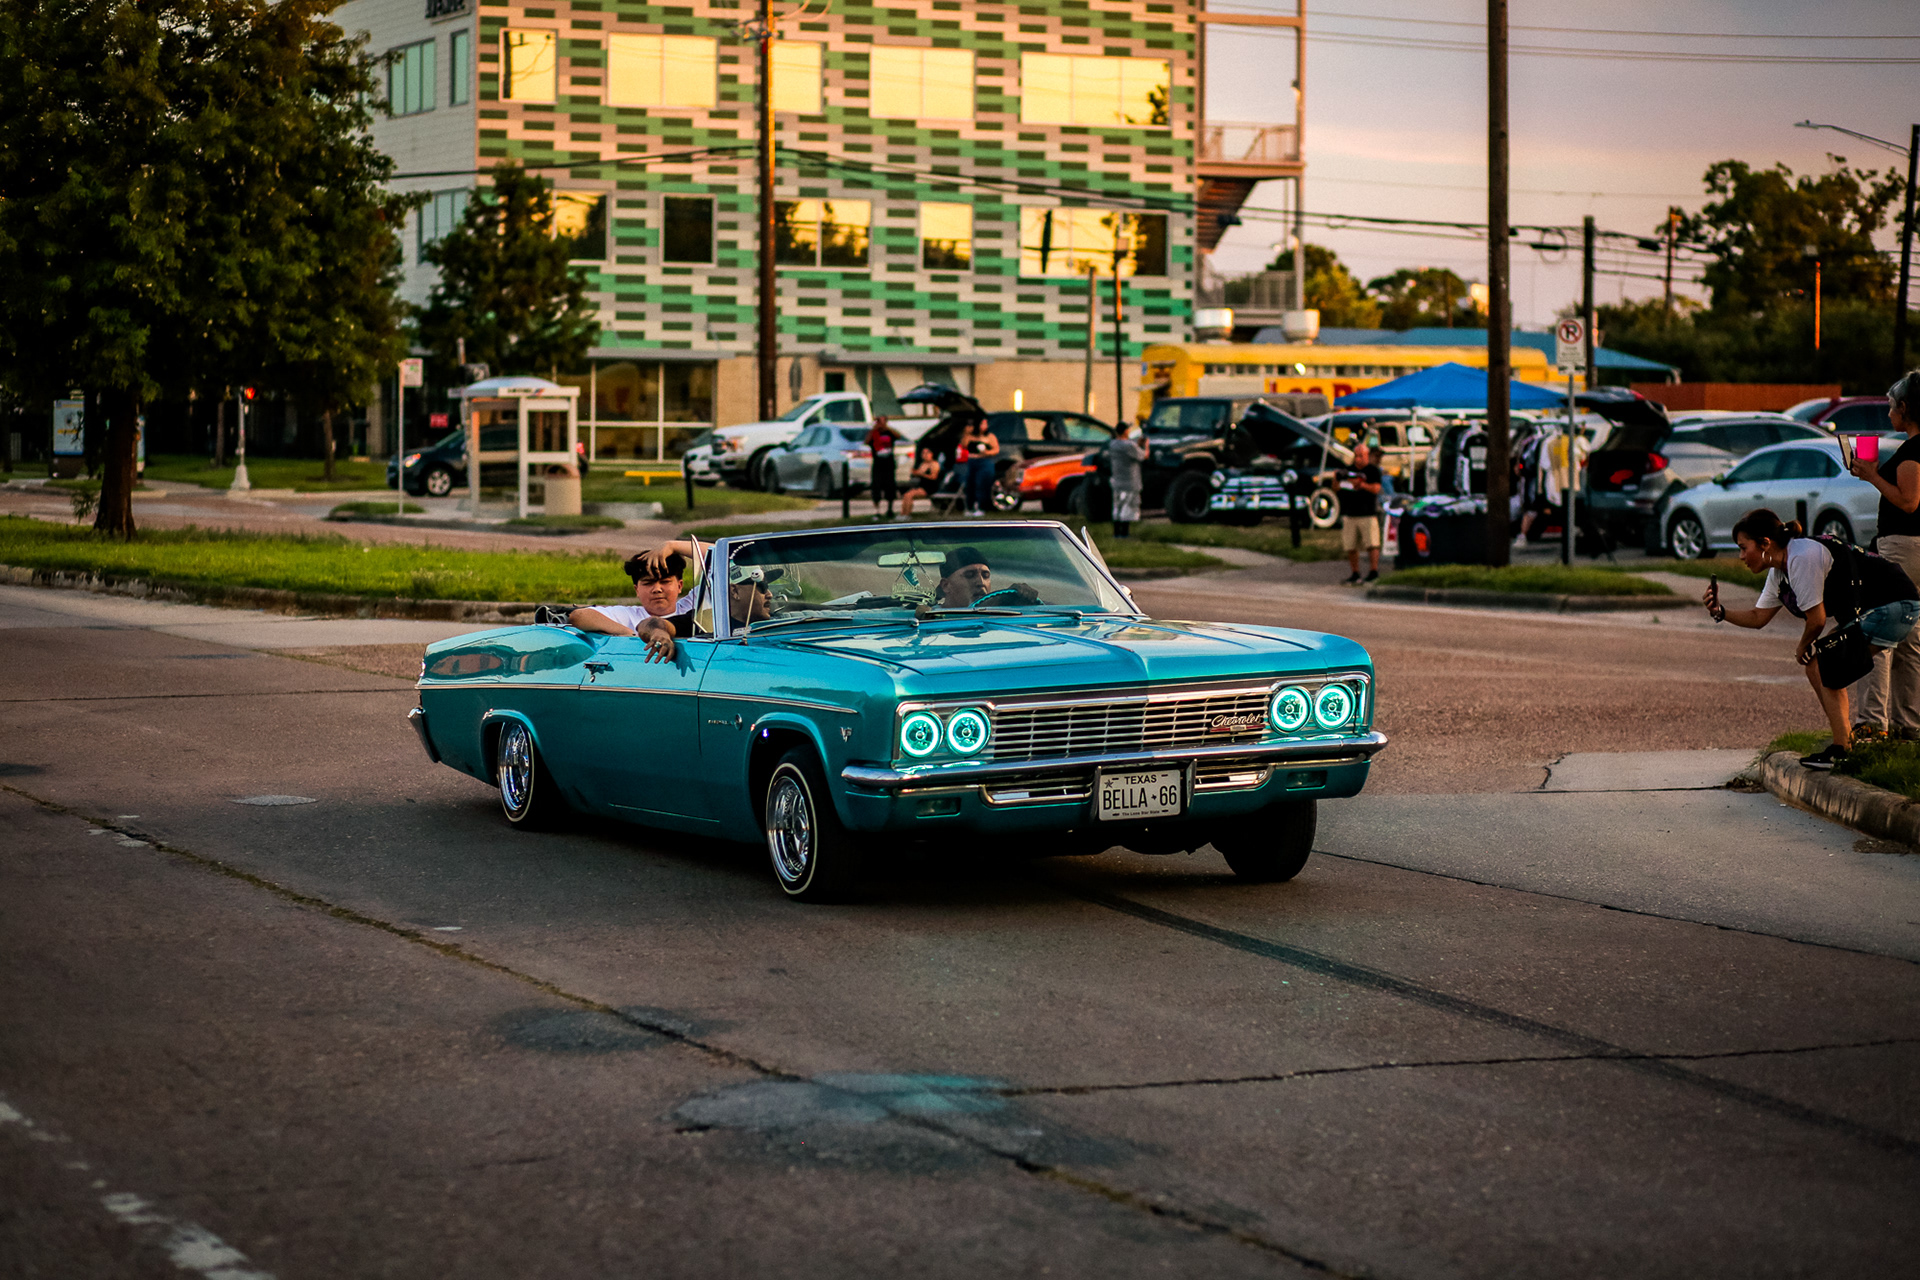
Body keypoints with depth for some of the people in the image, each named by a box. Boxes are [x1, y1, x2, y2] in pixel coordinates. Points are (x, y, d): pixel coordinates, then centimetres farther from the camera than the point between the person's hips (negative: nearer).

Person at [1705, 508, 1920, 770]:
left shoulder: (1802, 558, -22)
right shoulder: (1780, 570, 9)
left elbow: (1817, 620, -19)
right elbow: (1758, 617, 16)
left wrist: (1802, 648, -1)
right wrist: (1720, 612, 3)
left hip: (1894, 605, -10)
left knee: (1824, 668, -15)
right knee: (1815, 669, 9)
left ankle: (1841, 750, -13)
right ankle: (1849, 741, 17)